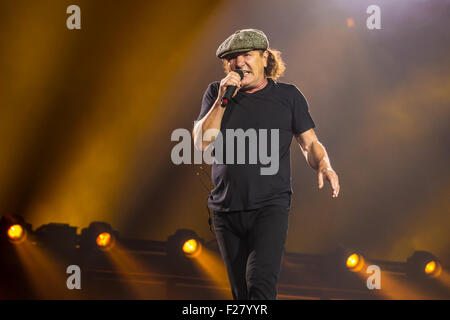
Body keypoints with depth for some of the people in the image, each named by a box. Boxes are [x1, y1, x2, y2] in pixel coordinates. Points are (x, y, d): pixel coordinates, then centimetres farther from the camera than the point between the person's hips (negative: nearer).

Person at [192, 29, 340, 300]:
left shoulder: (288, 96, 5)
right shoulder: (216, 93, 8)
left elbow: (310, 144, 7)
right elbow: (202, 143, -3)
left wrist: (324, 166, -15)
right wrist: (222, 100, -13)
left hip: (270, 206, -3)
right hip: (226, 209, 3)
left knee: (261, 283, -22)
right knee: (241, 292, 10)